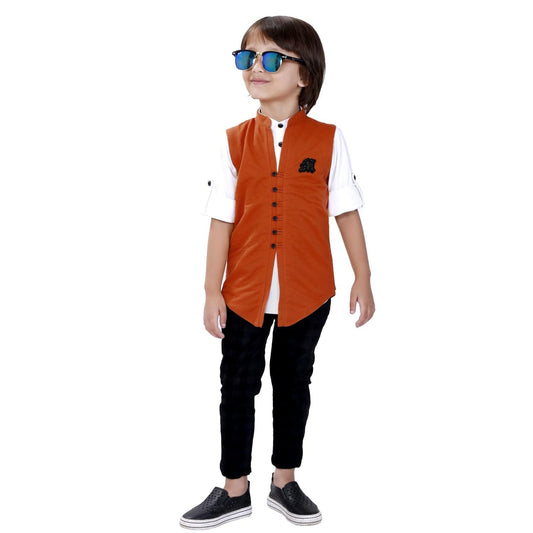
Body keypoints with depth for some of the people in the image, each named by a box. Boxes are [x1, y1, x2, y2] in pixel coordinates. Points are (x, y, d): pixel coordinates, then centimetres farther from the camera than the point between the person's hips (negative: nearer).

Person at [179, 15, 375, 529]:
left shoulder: (327, 139, -3)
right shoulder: (236, 141, 0)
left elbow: (346, 211, 1)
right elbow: (222, 220, -1)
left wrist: (363, 278, 1)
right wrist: (212, 292, -2)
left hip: (308, 292, -1)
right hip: (245, 292, 1)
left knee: (294, 385, 13)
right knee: (237, 386, 8)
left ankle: (284, 483, 30)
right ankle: (234, 490, 24)